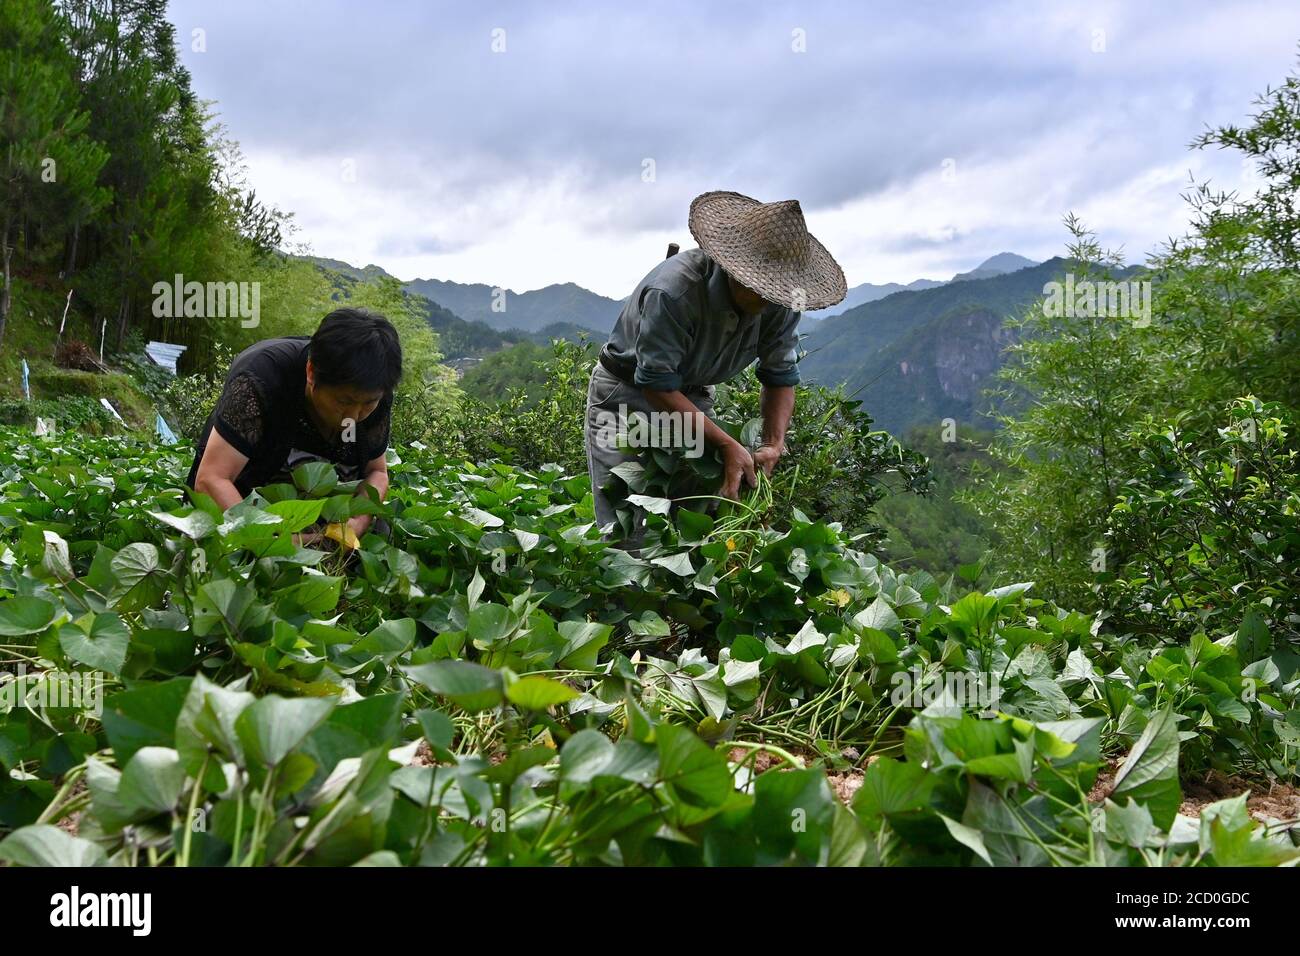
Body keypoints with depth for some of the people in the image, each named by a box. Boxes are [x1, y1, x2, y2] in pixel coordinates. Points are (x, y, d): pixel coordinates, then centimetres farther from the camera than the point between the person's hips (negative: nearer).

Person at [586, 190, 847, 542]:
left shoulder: (780, 301, -15)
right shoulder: (673, 290, -34)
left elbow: (781, 377, -3)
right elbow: (657, 386, -29)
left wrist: (773, 445, -20)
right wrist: (728, 445, -30)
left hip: (693, 395, 5)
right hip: (627, 392, -5)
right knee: (627, 533, -14)